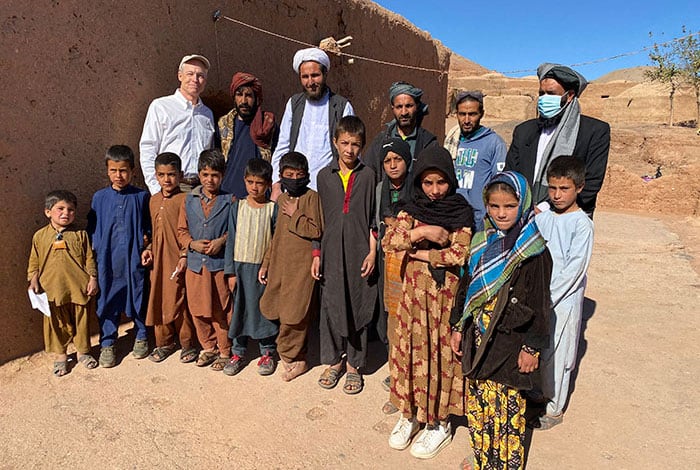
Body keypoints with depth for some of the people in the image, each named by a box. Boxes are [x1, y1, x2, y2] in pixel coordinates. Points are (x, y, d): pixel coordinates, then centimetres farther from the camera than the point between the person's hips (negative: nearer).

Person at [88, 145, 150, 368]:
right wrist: (95, 250, 3)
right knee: (107, 301, 9)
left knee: (139, 298, 10)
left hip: (134, 258, -1)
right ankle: (107, 343, 24)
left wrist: (145, 243, -4)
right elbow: (92, 228, 10)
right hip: (107, 260, 1)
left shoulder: (141, 196, -1)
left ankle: (141, 337, 30)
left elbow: (149, 226, 8)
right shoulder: (99, 197, 4)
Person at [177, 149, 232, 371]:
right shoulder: (189, 201, 5)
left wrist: (222, 240, -16)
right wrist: (192, 244, -9)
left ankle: (224, 351, 23)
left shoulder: (230, 201, -4)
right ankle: (208, 347, 32)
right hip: (195, 264, 3)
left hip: (220, 265, -3)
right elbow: (181, 231, 9)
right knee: (198, 310, 13)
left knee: (221, 311, 6)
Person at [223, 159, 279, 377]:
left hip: (264, 268, -2)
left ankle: (267, 352, 22)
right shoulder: (237, 207, 2)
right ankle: (238, 352, 24)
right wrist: (230, 271, 0)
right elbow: (231, 240, 3)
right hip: (241, 266, 2)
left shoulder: (273, 209, -3)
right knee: (239, 308, 9)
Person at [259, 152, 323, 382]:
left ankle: (293, 357, 17)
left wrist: (294, 215, -11)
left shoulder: (311, 197, -7)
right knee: (277, 310, 11)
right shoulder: (281, 199, 13)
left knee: (294, 314, -2)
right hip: (279, 264, 7)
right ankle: (290, 352, 29)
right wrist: (266, 263, 15)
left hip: (301, 264, -7)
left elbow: (317, 231, -16)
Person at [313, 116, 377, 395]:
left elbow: (374, 218, 3)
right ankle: (333, 361, 26)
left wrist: (372, 252, -4)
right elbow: (319, 218, 8)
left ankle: (354, 364, 23)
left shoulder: (368, 176, 2)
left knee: (357, 307, 7)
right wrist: (316, 254, 5)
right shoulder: (324, 176, 6)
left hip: (359, 252, -1)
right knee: (331, 306, 7)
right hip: (331, 251, 2)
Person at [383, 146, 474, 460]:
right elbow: (388, 241, -10)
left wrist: (419, 253, -11)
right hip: (415, 292, 3)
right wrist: (421, 232, -22)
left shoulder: (462, 212, -6)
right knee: (411, 351, 10)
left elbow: (460, 255, -18)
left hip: (445, 295, -3)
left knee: (440, 354, 6)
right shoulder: (412, 209, 2)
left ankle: (439, 422, 23)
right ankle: (409, 413, 29)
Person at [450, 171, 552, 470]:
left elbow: (539, 303, -10)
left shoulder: (534, 251, -12)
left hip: (510, 341, -5)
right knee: (478, 397, 17)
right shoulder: (481, 242, 3)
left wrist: (532, 347, -9)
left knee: (506, 405, 6)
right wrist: (458, 327, 10)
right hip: (478, 337, 5)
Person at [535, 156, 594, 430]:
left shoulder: (582, 224, -11)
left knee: (554, 355, 6)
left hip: (563, 300, -5)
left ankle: (553, 409, 25)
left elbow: (574, 269, -16)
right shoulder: (542, 217, 4)